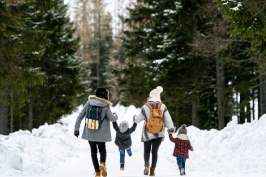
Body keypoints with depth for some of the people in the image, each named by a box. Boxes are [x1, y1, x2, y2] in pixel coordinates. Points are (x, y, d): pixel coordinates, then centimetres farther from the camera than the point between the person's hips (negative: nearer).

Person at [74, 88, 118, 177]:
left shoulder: (89, 103, -3)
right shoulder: (105, 107, -12)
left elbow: (80, 116, -3)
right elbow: (112, 119, -10)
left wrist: (76, 128, 5)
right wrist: (115, 115, 14)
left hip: (89, 132, 2)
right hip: (101, 134, -2)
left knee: (93, 151, 14)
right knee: (102, 150, 18)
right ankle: (102, 163, -13)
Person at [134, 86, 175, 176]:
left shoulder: (145, 107, -7)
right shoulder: (163, 106, -3)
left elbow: (138, 119, 1)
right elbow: (167, 119, -6)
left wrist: (134, 118, 23)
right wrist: (171, 128, -2)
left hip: (148, 134, -1)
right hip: (159, 134, 1)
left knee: (147, 150, 14)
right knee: (155, 151, 9)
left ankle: (147, 164, -12)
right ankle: (152, 170, 4)